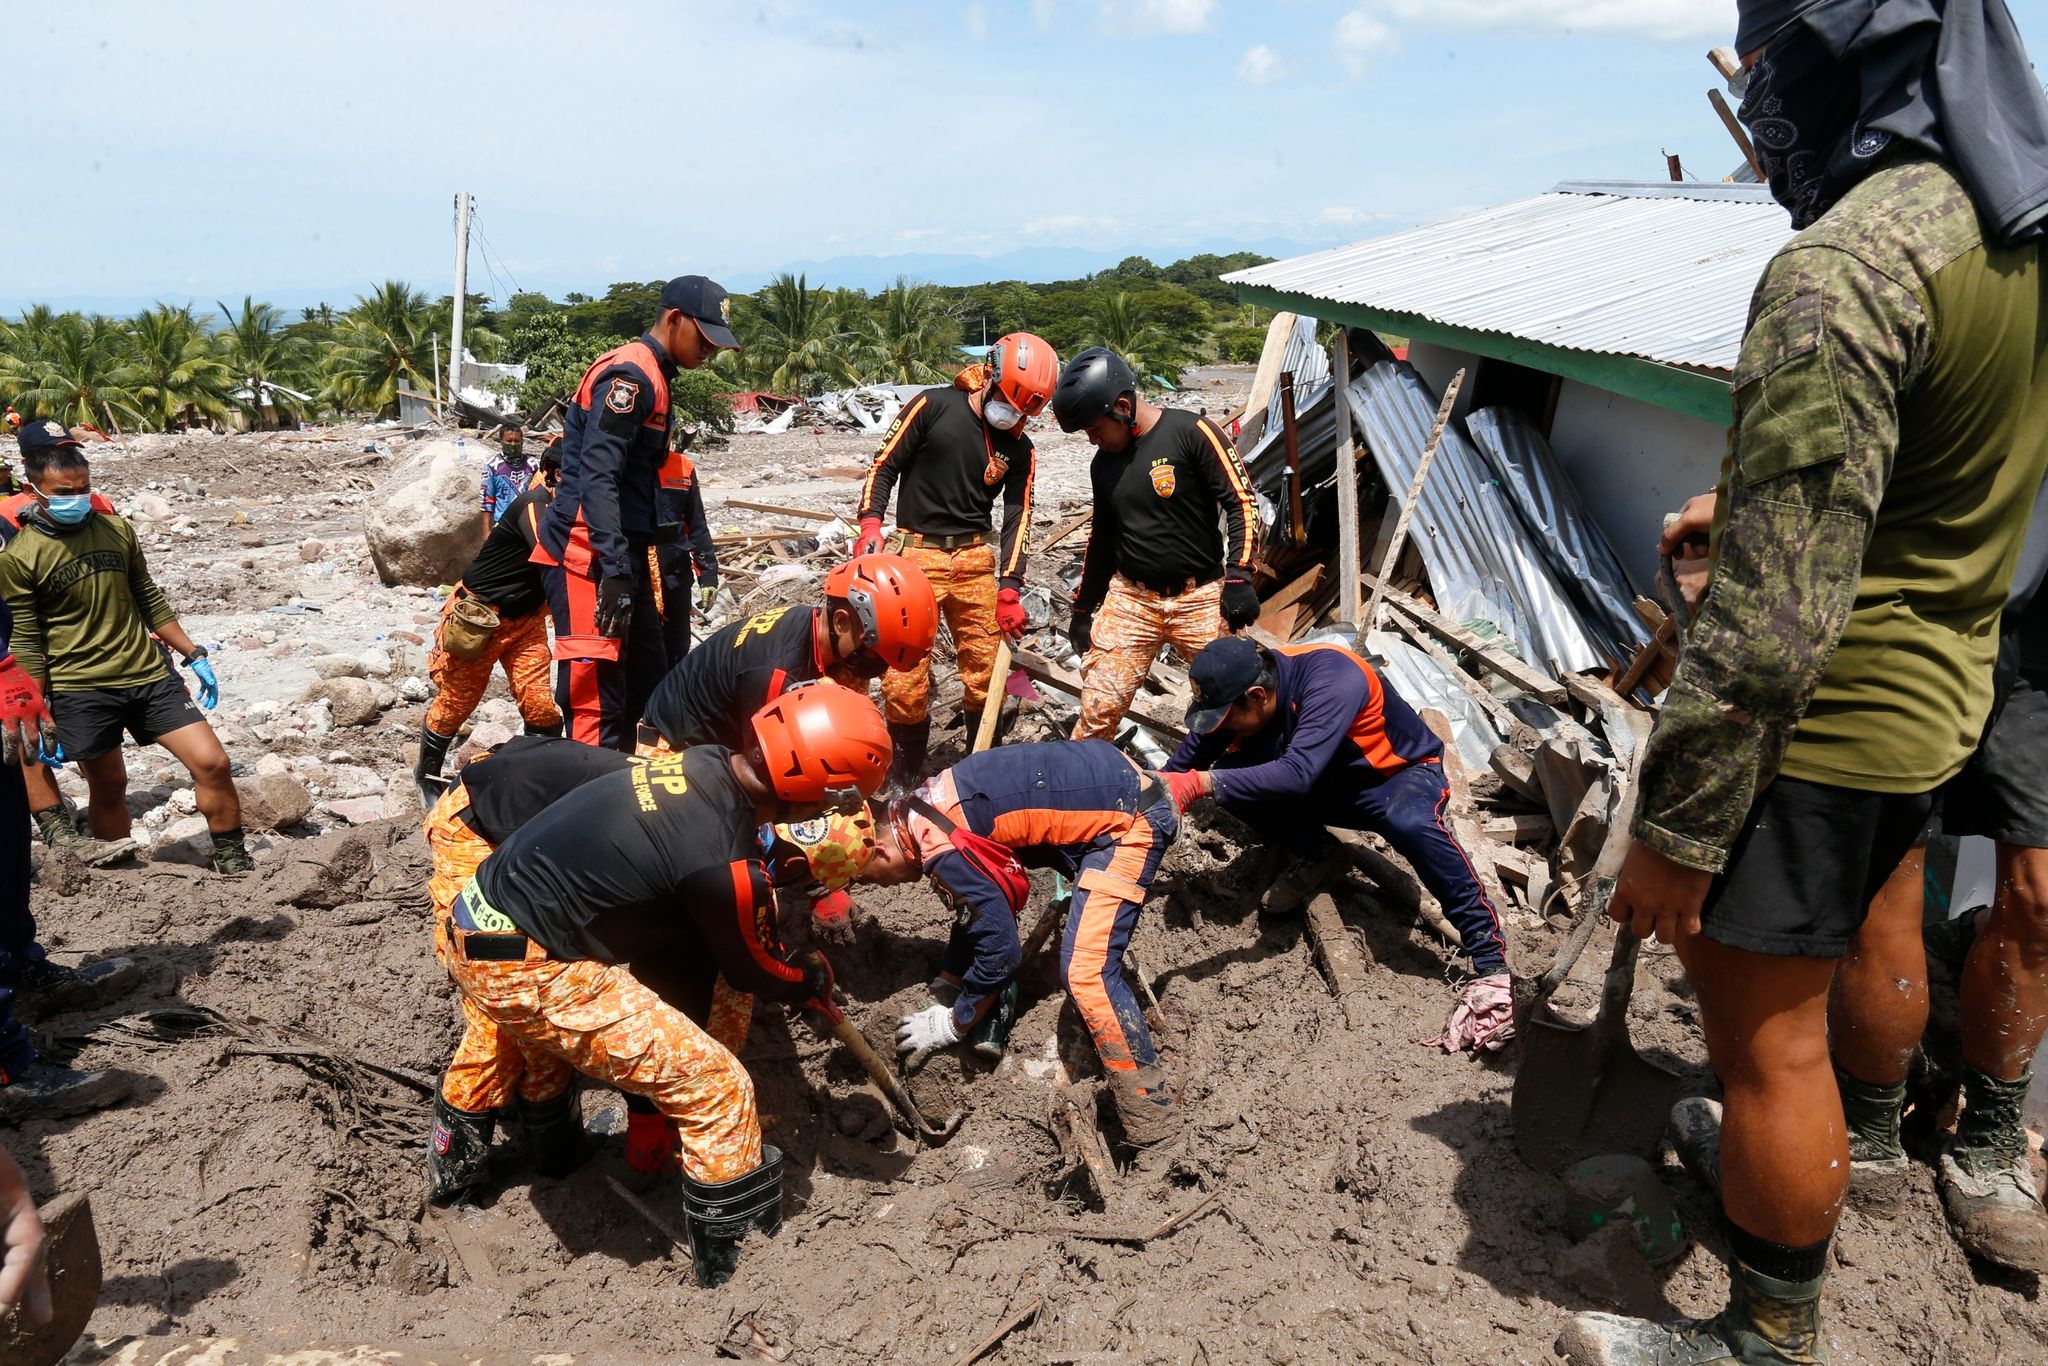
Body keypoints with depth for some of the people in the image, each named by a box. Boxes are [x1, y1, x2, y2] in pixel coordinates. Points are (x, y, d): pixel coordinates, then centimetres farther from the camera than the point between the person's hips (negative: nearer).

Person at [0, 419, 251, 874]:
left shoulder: (115, 529, 5)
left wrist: (194, 654, 12)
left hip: (149, 675, 3)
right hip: (80, 691, -3)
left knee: (211, 761, -5)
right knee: (108, 789, 8)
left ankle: (232, 862, 8)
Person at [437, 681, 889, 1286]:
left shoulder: (707, 761, -7)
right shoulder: (722, 860, -28)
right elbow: (754, 970, -7)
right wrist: (816, 980, 13)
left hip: (479, 915, 9)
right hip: (523, 970, -9)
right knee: (715, 1085, -6)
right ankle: (734, 1261, 8)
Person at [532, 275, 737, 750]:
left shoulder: (649, 378, 19)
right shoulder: (629, 374, -12)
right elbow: (598, 477, -22)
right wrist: (615, 569, -29)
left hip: (622, 553, 10)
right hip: (592, 555, -10)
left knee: (646, 681, 15)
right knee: (597, 693, -13)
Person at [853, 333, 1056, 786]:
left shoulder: (1020, 451, 5)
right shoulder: (933, 407, -4)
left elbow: (1018, 519, 4)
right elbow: (885, 465, -2)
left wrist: (1009, 588, -5)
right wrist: (870, 524, -14)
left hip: (976, 559, 3)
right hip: (917, 554, -3)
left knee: (984, 666, 6)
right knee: (905, 669, -3)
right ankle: (907, 769, 13)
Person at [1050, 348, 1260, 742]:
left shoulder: (1191, 433, -11)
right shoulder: (1103, 462, 8)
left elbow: (1242, 503, -10)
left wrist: (1239, 578, -19)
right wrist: (1082, 608, 21)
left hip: (1201, 598, -4)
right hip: (1129, 599, 4)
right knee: (1098, 710, -2)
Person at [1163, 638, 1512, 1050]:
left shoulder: (1332, 680, -35)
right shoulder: (1240, 688, -16)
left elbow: (1297, 774, -47)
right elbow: (1180, 767, -6)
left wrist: (1200, 783, -52)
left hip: (1402, 772, -5)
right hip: (1331, 786, 6)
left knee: (1410, 823, -40)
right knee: (1231, 780, -20)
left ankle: (1491, 963, -29)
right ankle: (1316, 852, 5)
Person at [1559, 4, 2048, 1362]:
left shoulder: (1844, 271, -28)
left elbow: (1774, 624, -31)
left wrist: (1677, 833, -24)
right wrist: (1746, 507, 20)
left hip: (1824, 723, -10)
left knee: (1763, 1030, 5)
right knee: (1869, 926, 31)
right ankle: (1853, 1128, 58)